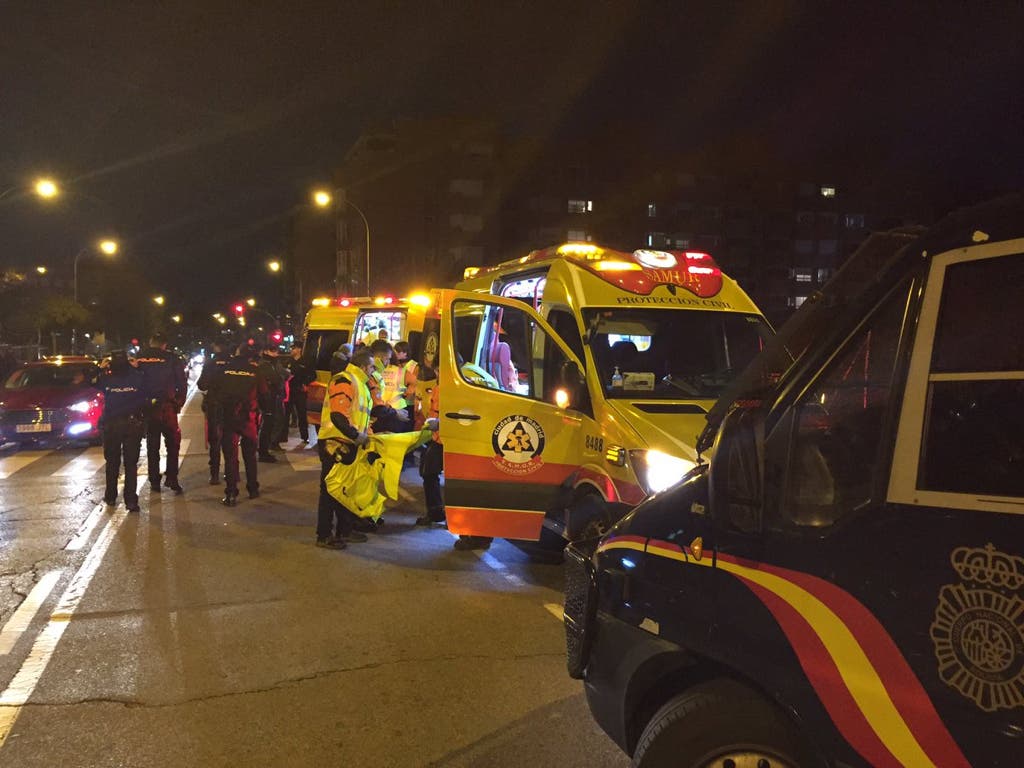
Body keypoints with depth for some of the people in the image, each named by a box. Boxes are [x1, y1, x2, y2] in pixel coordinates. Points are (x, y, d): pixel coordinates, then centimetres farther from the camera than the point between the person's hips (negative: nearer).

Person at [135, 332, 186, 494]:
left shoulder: (139, 359, 2)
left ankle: (154, 482, 13)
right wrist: (179, 403, 7)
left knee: (152, 445, 12)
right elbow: (182, 384, -4)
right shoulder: (172, 359, -5)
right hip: (166, 407, -3)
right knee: (172, 444, 7)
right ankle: (172, 479, -1)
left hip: (146, 408, 3)